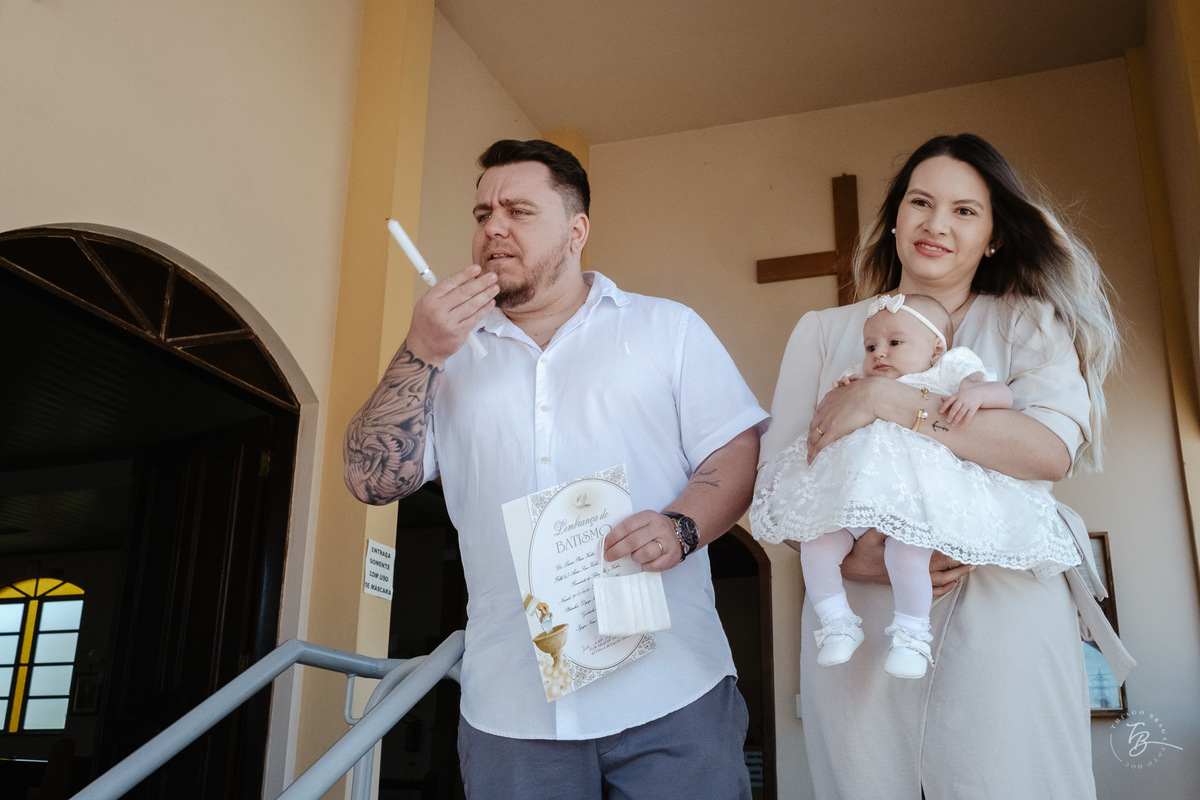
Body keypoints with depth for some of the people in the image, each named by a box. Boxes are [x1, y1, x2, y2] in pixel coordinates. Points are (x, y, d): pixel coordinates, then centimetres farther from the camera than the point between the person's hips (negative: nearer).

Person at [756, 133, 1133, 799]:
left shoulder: (1028, 323, 10)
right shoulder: (823, 332, 13)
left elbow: (1052, 449, -11)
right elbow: (775, 480, 4)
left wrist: (888, 400, -15)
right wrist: (849, 557, -14)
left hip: (1003, 614, -1)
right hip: (857, 619, 1)